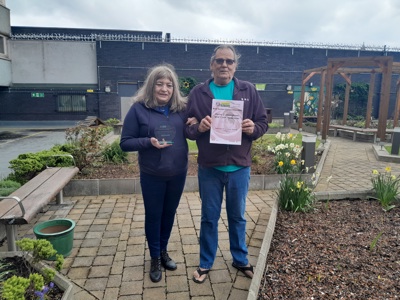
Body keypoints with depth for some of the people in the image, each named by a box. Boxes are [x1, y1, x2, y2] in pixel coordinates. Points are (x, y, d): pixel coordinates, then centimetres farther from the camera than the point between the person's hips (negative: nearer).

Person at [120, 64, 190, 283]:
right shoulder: (138, 109, -10)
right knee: (153, 216, 12)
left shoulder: (181, 107, 0)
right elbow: (125, 143, -9)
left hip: (178, 173, 3)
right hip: (152, 175, -3)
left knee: (169, 214, 18)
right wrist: (149, 142, -24)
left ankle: (164, 251, 40)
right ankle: (155, 258, 33)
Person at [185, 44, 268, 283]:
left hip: (240, 168, 1)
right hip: (209, 168, -1)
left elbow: (263, 123, 4)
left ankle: (241, 260, 40)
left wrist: (253, 128, -17)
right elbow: (186, 127, 0)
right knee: (209, 218, 13)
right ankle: (206, 263, 34)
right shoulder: (198, 92, 0)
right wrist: (199, 127, -21)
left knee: (238, 217, 18)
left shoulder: (249, 90, 2)